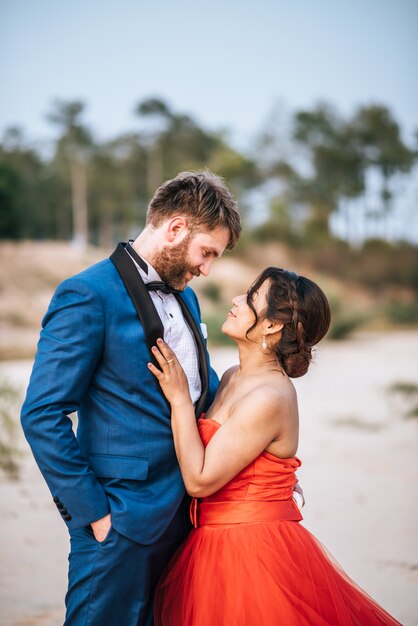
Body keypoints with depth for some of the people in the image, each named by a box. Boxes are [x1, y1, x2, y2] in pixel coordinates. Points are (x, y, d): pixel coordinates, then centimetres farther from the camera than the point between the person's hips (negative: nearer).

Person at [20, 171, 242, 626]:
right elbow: (42, 416, -17)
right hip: (123, 522, -8)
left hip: (186, 515, 8)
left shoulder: (184, 296, 13)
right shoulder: (88, 296, -13)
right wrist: (94, 513, -15)